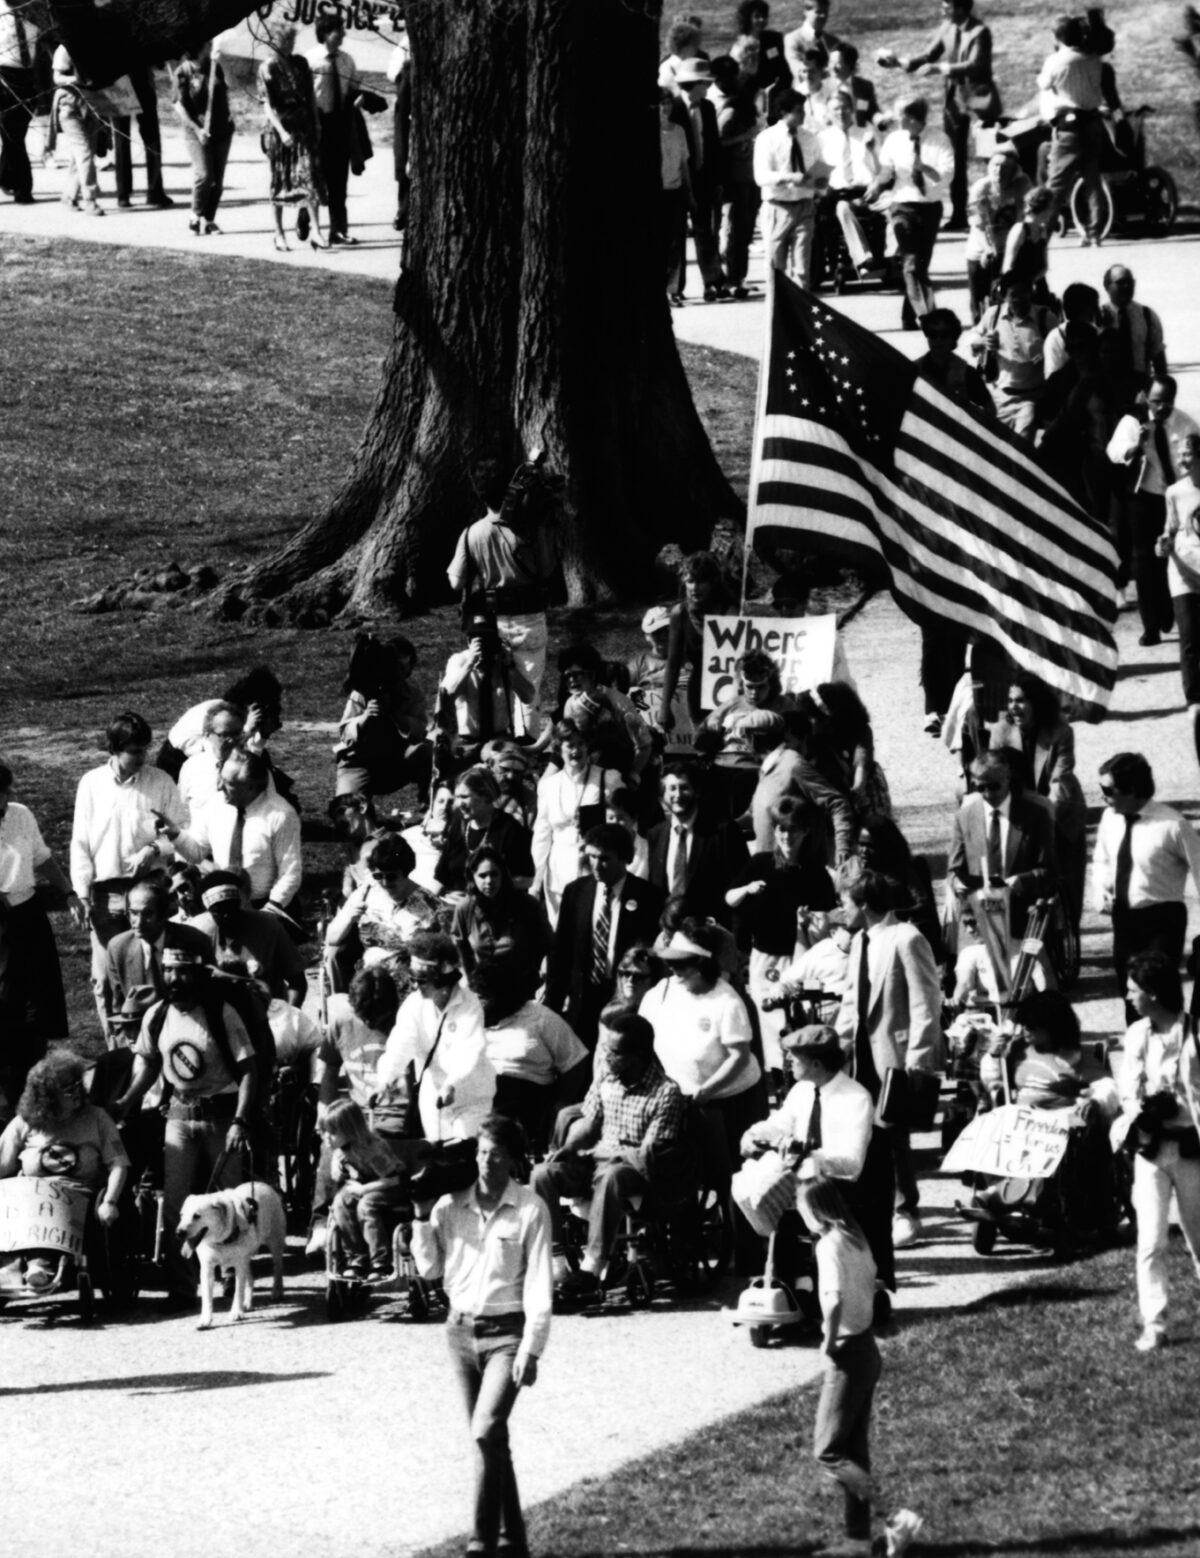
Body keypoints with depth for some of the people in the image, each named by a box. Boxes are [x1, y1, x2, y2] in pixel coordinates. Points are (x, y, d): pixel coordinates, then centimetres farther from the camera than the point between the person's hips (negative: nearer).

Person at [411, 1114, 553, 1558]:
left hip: (506, 1330, -5)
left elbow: (538, 1284, -9)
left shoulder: (529, 1209, -9)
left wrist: (531, 1349, -14)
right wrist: (422, 1217, -4)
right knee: (490, 1438, 11)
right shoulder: (450, 1205, 3)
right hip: (461, 1328, 5)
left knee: (487, 1432, -18)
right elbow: (430, 1268, 6)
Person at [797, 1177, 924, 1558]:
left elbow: (835, 1300, -31)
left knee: (829, 1453, -3)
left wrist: (829, 1340, -19)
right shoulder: (856, 1239, 8)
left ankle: (896, 1521, -11)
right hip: (867, 1349, 9)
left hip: (847, 1355, -9)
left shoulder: (830, 1244, -18)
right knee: (853, 1452, 16)